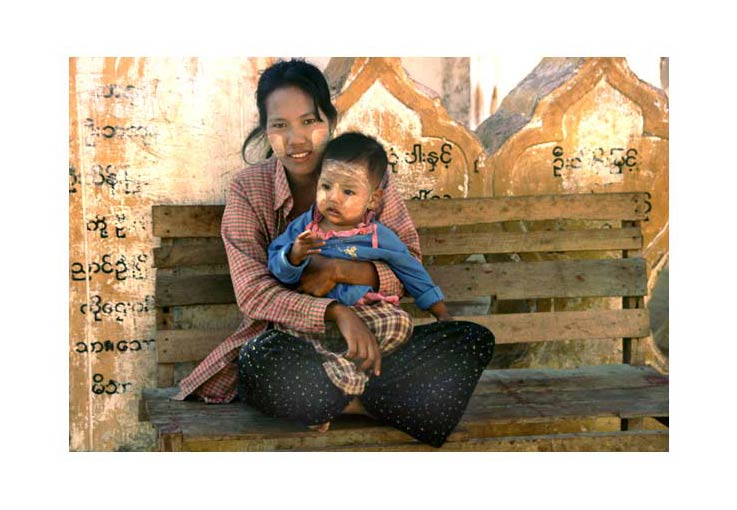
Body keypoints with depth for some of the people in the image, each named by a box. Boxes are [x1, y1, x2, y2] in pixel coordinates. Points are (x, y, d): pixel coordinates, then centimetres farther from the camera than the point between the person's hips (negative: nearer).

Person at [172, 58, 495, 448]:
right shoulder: (249, 190, -5)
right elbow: (253, 294, -14)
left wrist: (340, 270, -21)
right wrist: (336, 312, -30)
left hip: (367, 339, 3)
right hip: (287, 344, -3)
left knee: (475, 341, -17)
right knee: (264, 359, -39)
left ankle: (336, 403, -17)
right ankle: (374, 401, -14)